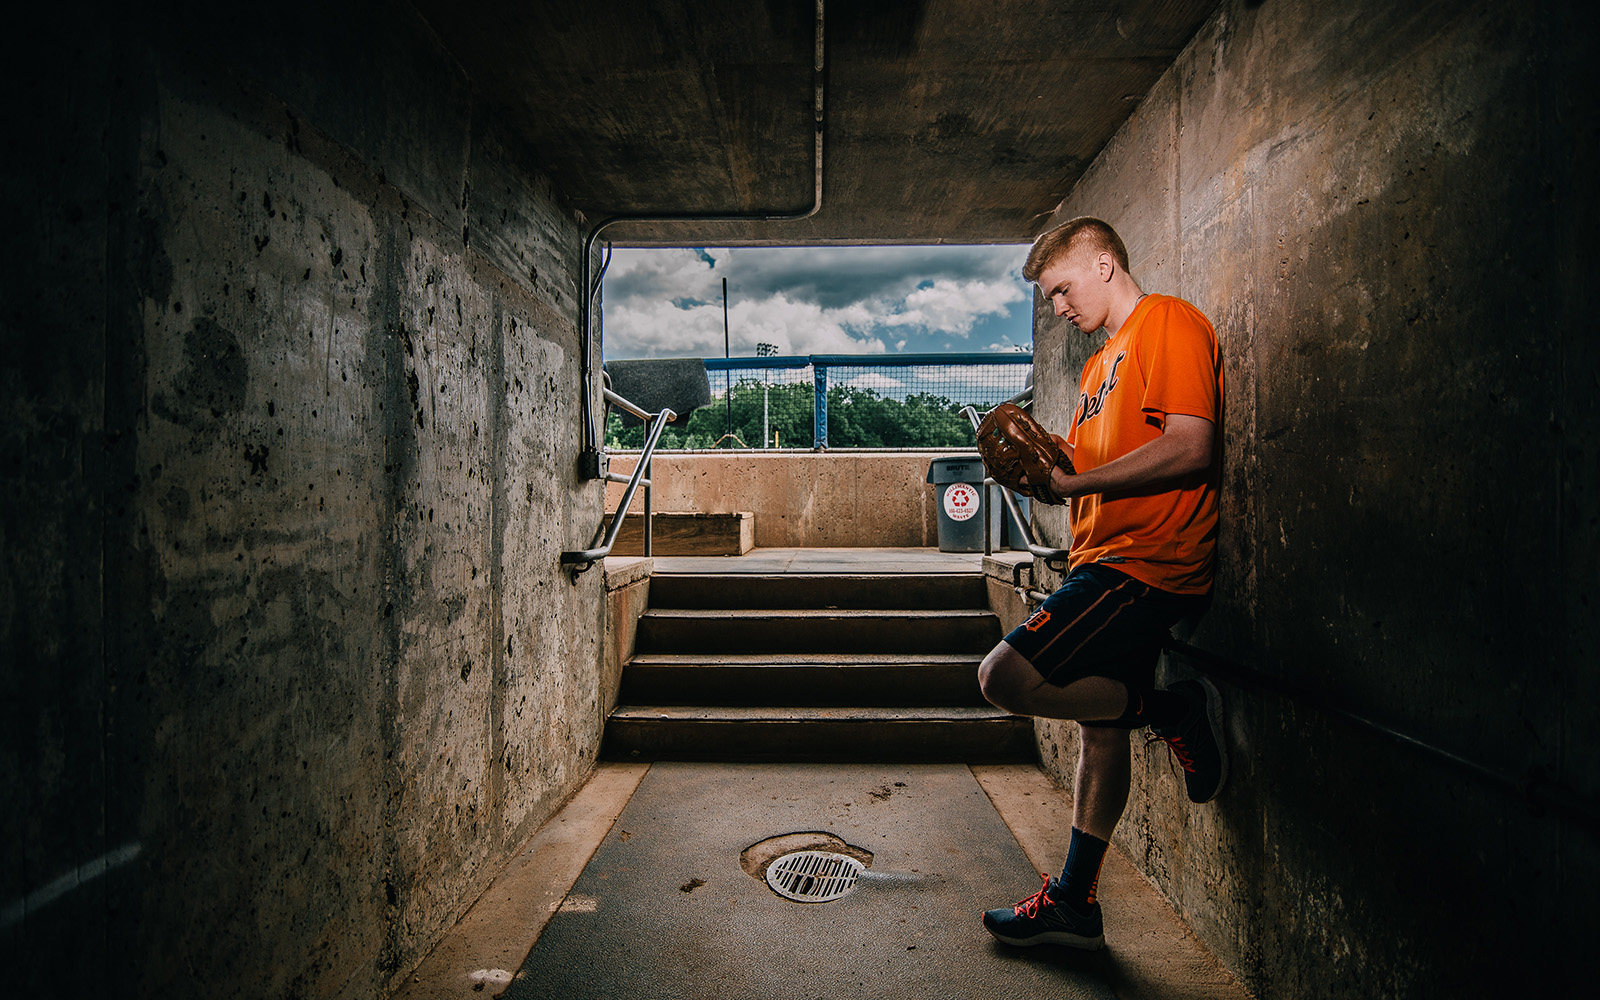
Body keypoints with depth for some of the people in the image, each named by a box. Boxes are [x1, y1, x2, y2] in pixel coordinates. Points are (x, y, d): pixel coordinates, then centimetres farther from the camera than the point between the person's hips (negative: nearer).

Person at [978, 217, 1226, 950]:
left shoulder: (1169, 322, -5)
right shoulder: (1100, 364, 24)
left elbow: (1189, 450, -19)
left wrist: (1071, 482, -14)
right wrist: (1045, 469, 2)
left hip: (1146, 562, -10)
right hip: (1111, 562, 10)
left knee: (1006, 677, -17)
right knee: (1099, 724, 12)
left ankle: (1177, 711, 0)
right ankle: (1074, 903, 24)